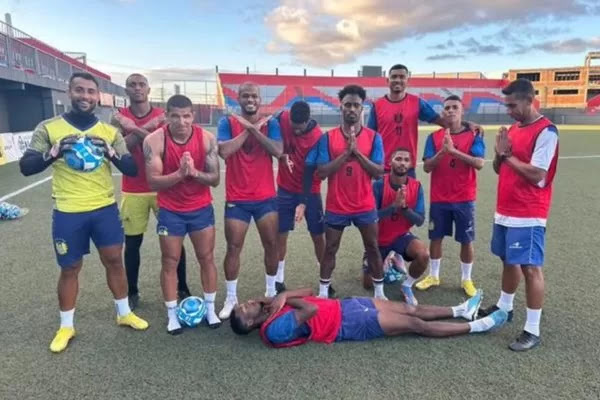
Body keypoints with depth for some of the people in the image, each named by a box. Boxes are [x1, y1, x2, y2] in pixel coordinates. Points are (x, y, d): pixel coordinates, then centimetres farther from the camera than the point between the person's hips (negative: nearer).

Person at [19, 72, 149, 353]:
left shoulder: (110, 131, 2)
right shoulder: (48, 128, -2)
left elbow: (132, 169, -3)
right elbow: (26, 167, -7)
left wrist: (111, 153, -23)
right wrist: (54, 152, -25)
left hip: (105, 208, 2)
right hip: (68, 213, -1)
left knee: (114, 259, 9)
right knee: (70, 268, 10)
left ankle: (124, 313, 29)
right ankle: (66, 326, 28)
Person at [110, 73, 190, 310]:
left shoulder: (163, 115, 1)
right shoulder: (119, 118, 2)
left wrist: (135, 129, -19)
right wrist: (147, 128, -18)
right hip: (133, 191, 0)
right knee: (132, 243, 7)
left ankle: (182, 288, 19)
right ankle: (132, 293, 22)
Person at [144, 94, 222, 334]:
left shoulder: (207, 138, -11)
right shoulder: (154, 141, -16)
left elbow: (215, 179, -9)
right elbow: (153, 182, -17)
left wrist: (194, 172, -28)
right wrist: (180, 173, -32)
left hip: (202, 209, 2)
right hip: (170, 212, -1)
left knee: (207, 258, 9)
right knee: (170, 262, 7)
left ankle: (210, 309, 24)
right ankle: (172, 314, 22)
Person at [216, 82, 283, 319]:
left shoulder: (270, 123, 2)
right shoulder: (228, 122, -1)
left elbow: (278, 151, -16)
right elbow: (224, 151, -19)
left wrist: (253, 129, -19)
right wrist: (249, 129, -14)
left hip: (266, 197, 2)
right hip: (237, 199, -1)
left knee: (271, 244, 8)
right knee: (233, 247, 3)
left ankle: (271, 291, 27)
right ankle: (231, 298, 17)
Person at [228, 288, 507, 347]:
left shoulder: (270, 308, 8)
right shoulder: (274, 329, -19)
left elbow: (307, 292, 8)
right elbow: (312, 310, -29)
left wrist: (283, 296, -9)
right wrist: (286, 298, -14)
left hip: (344, 306, 8)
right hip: (349, 324, -8)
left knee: (410, 309, 9)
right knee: (416, 324, -2)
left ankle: (461, 311, 25)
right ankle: (476, 326, 10)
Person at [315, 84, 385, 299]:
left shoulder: (373, 137, -2)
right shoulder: (328, 137, -4)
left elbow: (378, 172, -9)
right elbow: (322, 172, -11)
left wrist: (357, 152, -18)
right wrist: (346, 152, -18)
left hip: (365, 206, 1)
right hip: (336, 206, 0)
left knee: (372, 248, 11)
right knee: (330, 249, 10)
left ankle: (379, 291, 26)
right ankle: (323, 291, 25)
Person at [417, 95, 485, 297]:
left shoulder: (473, 136, -3)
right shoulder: (434, 137, 2)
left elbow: (479, 163, -17)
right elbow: (427, 167, -5)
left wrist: (454, 150, -25)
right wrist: (442, 151, -21)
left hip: (464, 198, -1)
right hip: (438, 198, 2)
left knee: (466, 240, 7)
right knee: (436, 237, 10)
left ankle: (466, 279, 23)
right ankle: (433, 276, 26)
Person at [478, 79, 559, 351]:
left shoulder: (546, 131, -14)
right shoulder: (513, 129, 12)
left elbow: (536, 175, -22)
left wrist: (508, 156, -12)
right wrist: (500, 153, -7)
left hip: (528, 215, -8)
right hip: (505, 211, 9)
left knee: (530, 268, -5)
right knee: (509, 261, 20)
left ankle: (532, 331, 4)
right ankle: (504, 307, 37)